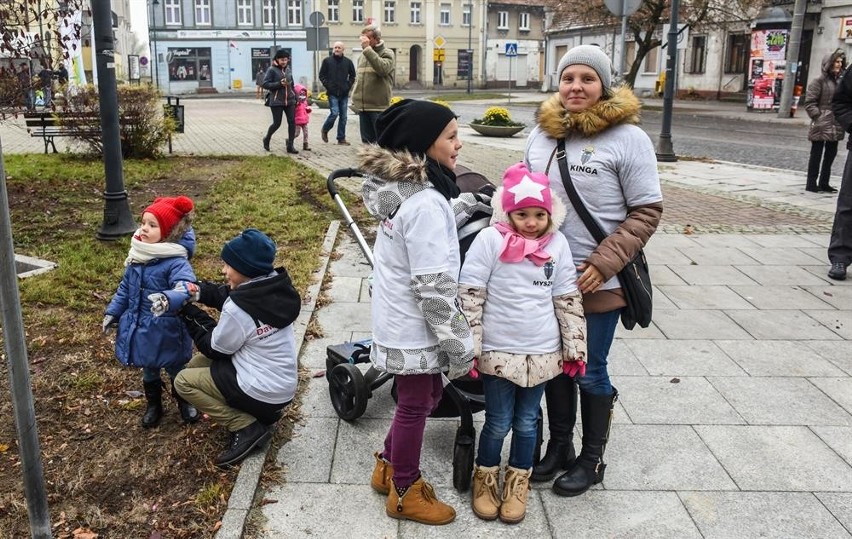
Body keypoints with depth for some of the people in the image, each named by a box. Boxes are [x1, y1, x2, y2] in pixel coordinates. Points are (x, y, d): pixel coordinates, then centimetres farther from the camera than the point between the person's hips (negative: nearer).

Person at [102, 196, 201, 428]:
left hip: (167, 330, -6)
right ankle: (153, 405, 46)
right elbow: (125, 288, 10)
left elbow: (186, 288, -43)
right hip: (141, 328, 6)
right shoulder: (137, 256, -3)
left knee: (177, 370, 18)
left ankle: (184, 402, 44)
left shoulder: (176, 261, -27)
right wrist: (113, 313, 11)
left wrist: (167, 299, -61)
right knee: (149, 370, 24)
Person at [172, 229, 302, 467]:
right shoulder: (273, 287, -5)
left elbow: (214, 347, -9)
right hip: (283, 385, 9)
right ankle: (261, 414, 13)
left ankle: (247, 427, -1)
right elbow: (230, 295, 10)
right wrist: (200, 292, -6)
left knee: (184, 381, 4)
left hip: (264, 392, -8)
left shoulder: (238, 310, -27)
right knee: (198, 363, 20)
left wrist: (188, 312, 0)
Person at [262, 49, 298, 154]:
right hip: (276, 101, -5)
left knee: (292, 122, -3)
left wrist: (295, 98, 15)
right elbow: (265, 84, -11)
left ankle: (290, 146, 3)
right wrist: (279, 84, -19)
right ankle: (266, 139, 26)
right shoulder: (272, 70, -6)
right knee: (277, 123, -1)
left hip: (289, 101, 5)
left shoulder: (288, 69, 12)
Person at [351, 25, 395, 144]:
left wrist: (367, 48, -21)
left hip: (379, 107, -6)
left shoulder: (387, 54, -2)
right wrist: (355, 99, 16)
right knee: (367, 141, 10)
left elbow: (383, 69, -24)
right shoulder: (363, 55, 16)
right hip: (363, 107, 6)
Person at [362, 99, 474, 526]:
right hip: (414, 327, -9)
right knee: (415, 405, 9)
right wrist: (460, 346, -19)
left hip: (397, 318, 9)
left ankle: (388, 467, 40)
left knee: (427, 395, 23)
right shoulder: (426, 204, -26)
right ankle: (405, 493, 29)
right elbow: (433, 287, -25)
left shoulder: (401, 188, 4)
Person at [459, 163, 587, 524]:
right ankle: (485, 479, 33)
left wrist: (575, 347, 5)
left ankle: (518, 483, 35)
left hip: (541, 353, 3)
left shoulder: (557, 244, -1)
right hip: (498, 351, -3)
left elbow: (568, 299, 5)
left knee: (527, 422, 15)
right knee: (498, 422, 9)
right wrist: (469, 348, -13)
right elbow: (469, 295, -11)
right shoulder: (490, 240, -12)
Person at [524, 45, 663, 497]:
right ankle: (558, 447, 35)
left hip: (599, 282, -5)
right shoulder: (541, 133, 5)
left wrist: (603, 264, -18)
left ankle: (591, 459, 28)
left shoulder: (627, 137, -10)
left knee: (590, 371, 7)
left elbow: (646, 212, -10)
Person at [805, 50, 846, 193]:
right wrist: (818, 116, -16)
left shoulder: (839, 81, 15)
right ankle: (811, 184, 6)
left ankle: (824, 183, 19)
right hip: (821, 126, -7)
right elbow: (809, 102, -11)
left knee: (831, 154, 11)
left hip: (835, 126, 7)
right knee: (816, 154, -1)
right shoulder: (819, 81, -7)